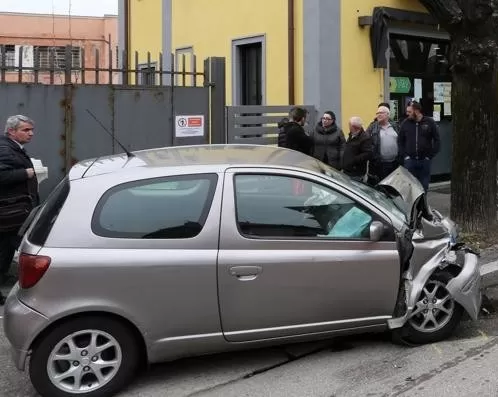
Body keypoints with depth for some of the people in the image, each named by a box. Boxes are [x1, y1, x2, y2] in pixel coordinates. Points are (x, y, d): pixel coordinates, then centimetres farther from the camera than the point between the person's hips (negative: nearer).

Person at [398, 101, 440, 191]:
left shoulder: (429, 123, 0)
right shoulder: (405, 123, 5)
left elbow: (437, 141, 2)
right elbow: (400, 141, 10)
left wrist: (430, 156, -4)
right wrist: (404, 155, 0)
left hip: (425, 161, -1)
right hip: (410, 161, 1)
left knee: (424, 186, 5)